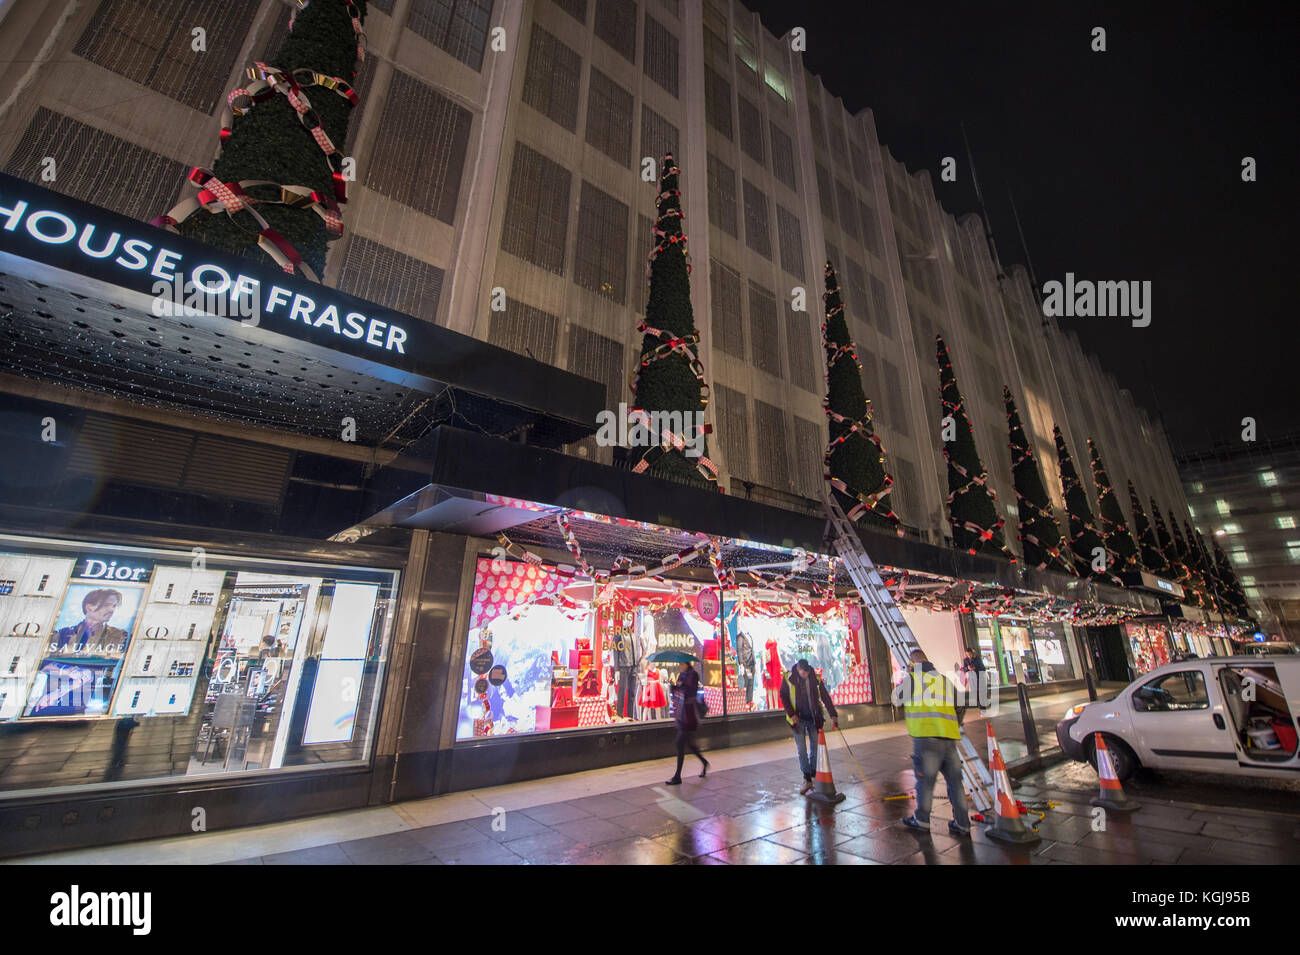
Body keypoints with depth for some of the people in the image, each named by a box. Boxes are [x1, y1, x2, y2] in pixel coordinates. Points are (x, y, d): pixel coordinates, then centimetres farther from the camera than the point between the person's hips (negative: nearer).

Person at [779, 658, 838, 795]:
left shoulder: (816, 678, -7)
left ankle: (814, 774, 27)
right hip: (798, 719, -2)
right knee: (801, 749, -3)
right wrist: (791, 714, -12)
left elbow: (825, 697, -2)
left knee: (815, 746, 10)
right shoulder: (788, 678, -11)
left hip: (813, 718, 2)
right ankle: (807, 780, 5)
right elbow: (783, 696, -5)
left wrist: (833, 715, -8)